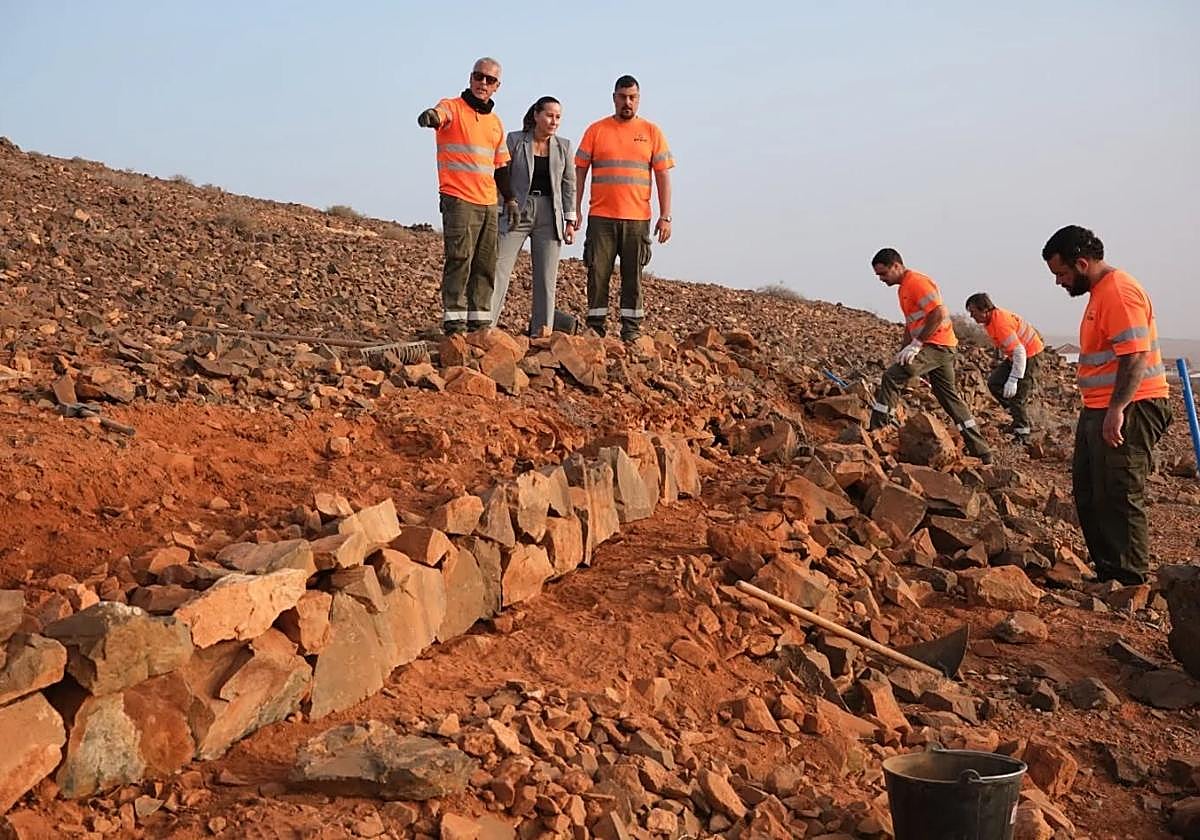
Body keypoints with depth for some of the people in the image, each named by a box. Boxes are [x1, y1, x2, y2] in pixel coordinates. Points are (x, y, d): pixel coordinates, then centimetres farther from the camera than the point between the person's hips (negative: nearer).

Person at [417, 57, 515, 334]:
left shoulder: (495, 122, 19)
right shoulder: (453, 108, -1)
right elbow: (440, 114, -26)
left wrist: (509, 199, 19)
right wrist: (431, 116, -50)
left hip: (488, 204, 7)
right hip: (458, 200, -7)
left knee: (486, 264, 6)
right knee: (460, 258, -14)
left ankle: (479, 320, 11)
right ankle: (453, 318, -13)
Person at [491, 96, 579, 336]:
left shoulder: (563, 146, 7)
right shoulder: (514, 140, -1)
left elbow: (569, 184, 11)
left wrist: (570, 220, 6)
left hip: (549, 215, 3)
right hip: (516, 211, -3)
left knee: (547, 279, 3)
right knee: (499, 270, -10)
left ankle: (541, 332, 9)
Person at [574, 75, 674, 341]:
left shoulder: (651, 132, 7)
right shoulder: (596, 130, 6)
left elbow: (663, 176, 5)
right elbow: (579, 171, 7)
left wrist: (665, 216, -2)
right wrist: (575, 210, 0)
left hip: (638, 218, 0)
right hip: (601, 216, 0)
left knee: (633, 276, 3)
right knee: (598, 273, -1)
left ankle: (631, 332, 8)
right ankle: (595, 329, 6)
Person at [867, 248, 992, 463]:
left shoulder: (918, 283, -14)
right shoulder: (904, 287, 19)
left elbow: (938, 314, -23)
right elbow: (911, 323, 25)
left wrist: (916, 344, -23)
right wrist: (905, 351, 13)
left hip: (937, 345, -11)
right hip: (943, 349, 11)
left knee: (892, 377, -18)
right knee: (949, 397, 13)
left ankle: (877, 432, -15)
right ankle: (981, 452, 17)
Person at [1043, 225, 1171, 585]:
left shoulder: (1119, 292, -16)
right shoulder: (1100, 292, 17)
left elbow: (1135, 356, -24)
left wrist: (1117, 409, -28)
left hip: (1128, 410, -11)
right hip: (1099, 410, 11)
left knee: (1118, 498, -8)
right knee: (1089, 496, 16)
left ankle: (1130, 585, -1)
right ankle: (1108, 575, 25)